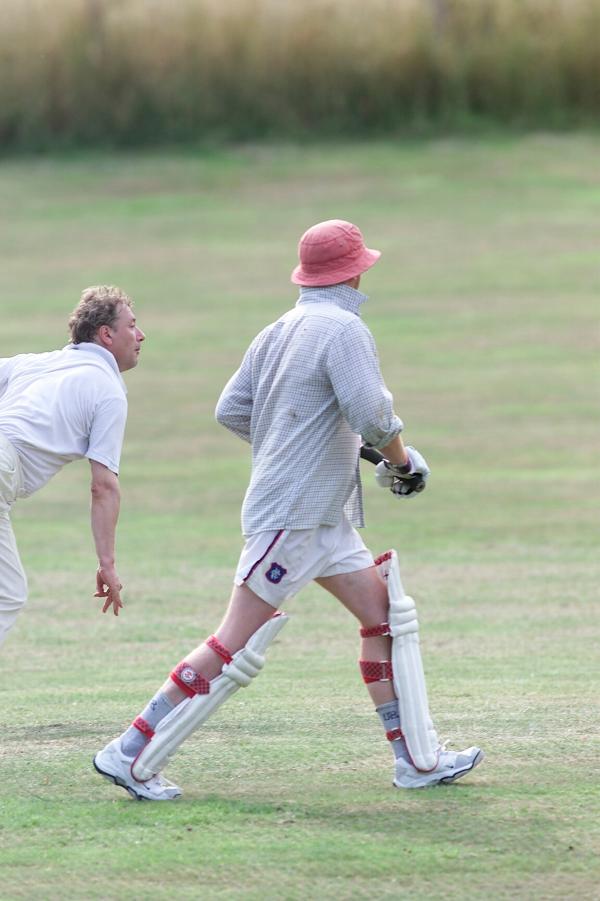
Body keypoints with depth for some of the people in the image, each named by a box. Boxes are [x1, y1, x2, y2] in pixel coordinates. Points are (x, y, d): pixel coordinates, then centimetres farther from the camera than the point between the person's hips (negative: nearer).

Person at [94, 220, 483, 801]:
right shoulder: (342, 328, -14)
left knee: (385, 614, 10)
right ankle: (132, 754, -5)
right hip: (292, 516, -10)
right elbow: (372, 414, -23)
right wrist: (402, 461, -5)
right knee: (234, 647, -8)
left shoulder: (277, 332, 10)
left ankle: (417, 759, 12)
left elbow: (231, 410, 11)